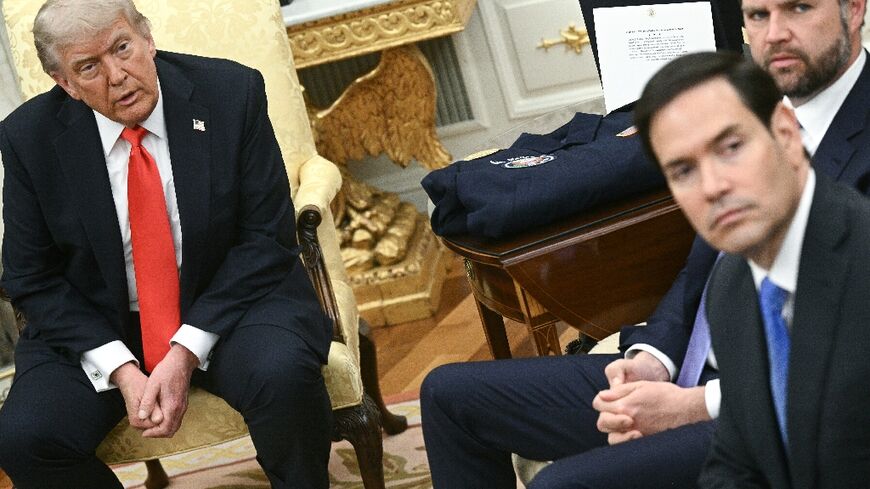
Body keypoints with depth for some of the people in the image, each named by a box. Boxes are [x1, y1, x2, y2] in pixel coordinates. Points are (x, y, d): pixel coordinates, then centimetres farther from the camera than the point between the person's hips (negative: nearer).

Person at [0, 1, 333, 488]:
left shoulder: (231, 93, -11)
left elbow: (267, 237, -10)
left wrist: (186, 353, -19)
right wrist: (120, 370, -16)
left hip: (228, 302, -1)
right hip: (97, 328, 1)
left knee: (283, 373, -33)